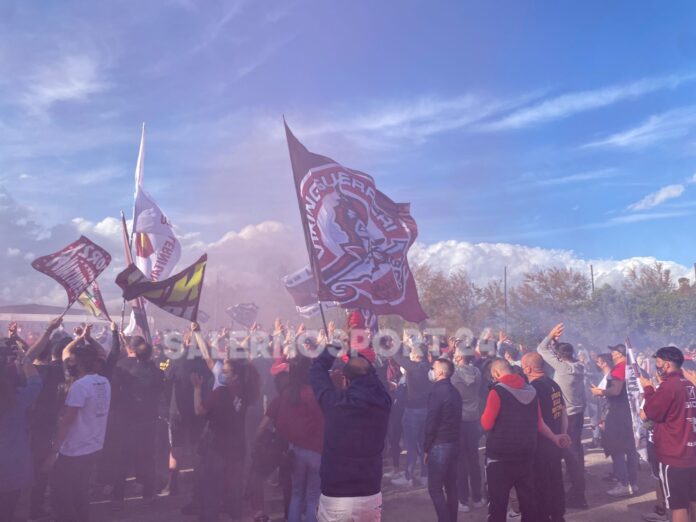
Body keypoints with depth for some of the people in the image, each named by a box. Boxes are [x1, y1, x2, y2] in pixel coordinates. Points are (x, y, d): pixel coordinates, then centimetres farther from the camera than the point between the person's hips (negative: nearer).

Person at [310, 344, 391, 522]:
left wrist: (333, 347, 17)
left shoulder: (334, 403, -14)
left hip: (335, 500, -3)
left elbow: (317, 369, 3)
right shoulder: (382, 402, -6)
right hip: (371, 497, 4)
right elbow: (372, 374, 15)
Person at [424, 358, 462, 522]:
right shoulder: (455, 392, 10)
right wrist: (455, 439, 18)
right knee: (451, 486, 14)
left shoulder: (437, 391, -16)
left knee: (435, 488, -1)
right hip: (454, 443, 9)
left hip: (439, 445, -9)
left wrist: (426, 448, -8)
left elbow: (431, 422, -17)